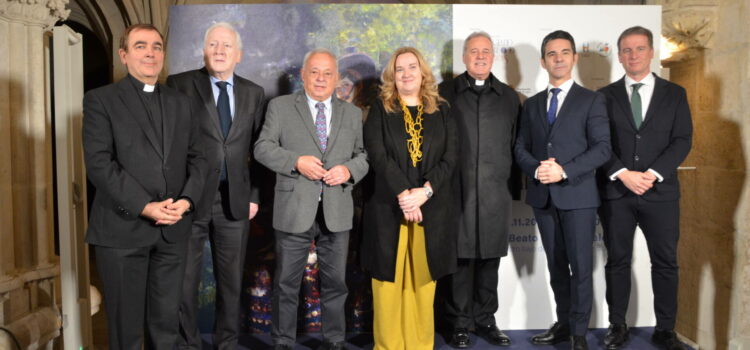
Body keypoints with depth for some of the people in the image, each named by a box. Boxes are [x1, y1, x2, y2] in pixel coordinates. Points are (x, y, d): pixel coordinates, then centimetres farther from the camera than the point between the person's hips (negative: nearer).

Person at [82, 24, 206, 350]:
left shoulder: (181, 102, 13)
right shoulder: (100, 100, -1)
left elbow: (197, 157, 9)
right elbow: (99, 163, -11)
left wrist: (186, 199, -9)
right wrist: (145, 206, -18)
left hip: (173, 229, 4)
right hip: (122, 228, -3)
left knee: (166, 321, 12)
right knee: (126, 324, 9)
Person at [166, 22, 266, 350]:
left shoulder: (253, 93, 8)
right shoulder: (180, 84, -2)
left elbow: (257, 149, 10)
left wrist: (254, 195, 5)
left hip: (235, 200, 3)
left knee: (231, 279, 12)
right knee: (184, 279, 8)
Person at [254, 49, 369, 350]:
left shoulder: (352, 113, 13)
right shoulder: (280, 106, 5)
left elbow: (363, 155, 12)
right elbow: (262, 147, -1)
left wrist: (349, 170, -9)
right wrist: (296, 161, -16)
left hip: (337, 212, 2)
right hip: (294, 210, -2)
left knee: (335, 282, 11)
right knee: (286, 283, 8)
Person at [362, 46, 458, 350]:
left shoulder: (441, 111, 11)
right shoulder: (380, 110, 6)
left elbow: (450, 157, 2)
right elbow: (378, 155, -6)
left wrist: (424, 191, -13)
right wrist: (403, 194, -16)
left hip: (431, 209, 2)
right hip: (388, 208, -1)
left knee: (422, 283, 6)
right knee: (389, 284, 1)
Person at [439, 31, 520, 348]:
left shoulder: (509, 97, 13)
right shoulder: (446, 93, 6)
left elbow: (516, 143, 14)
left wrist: (514, 184, 8)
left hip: (495, 193, 2)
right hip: (456, 191, -2)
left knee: (489, 258, 8)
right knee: (459, 258, 2)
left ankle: (485, 320, 22)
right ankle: (459, 323, 15)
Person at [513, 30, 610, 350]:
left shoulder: (591, 100, 2)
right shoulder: (532, 104, 15)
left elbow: (602, 147, -7)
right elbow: (521, 148, 10)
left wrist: (564, 171, -18)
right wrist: (537, 169, -11)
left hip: (577, 194, -4)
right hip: (543, 196, 4)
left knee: (580, 266, -1)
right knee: (556, 266, 12)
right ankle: (563, 323, 24)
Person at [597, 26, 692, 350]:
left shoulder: (674, 93, 9)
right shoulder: (605, 96, 7)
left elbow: (682, 140, 0)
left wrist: (653, 174, -13)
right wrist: (623, 174, -14)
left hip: (661, 192, 1)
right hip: (616, 192, 0)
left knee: (665, 263, 5)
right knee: (617, 261, 6)